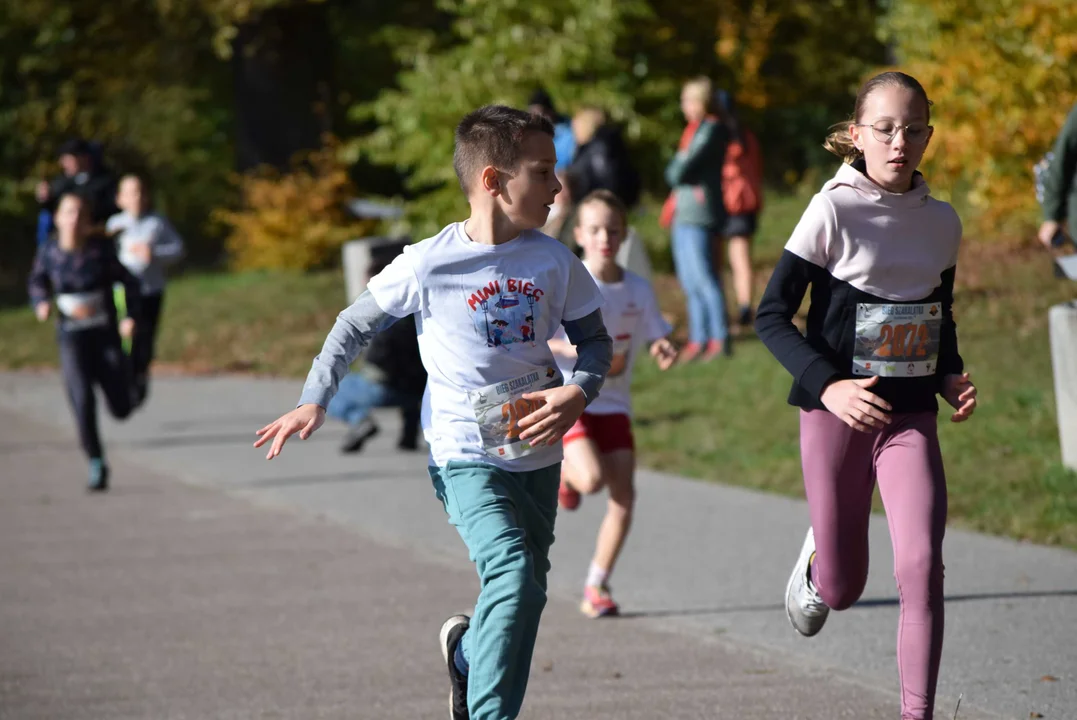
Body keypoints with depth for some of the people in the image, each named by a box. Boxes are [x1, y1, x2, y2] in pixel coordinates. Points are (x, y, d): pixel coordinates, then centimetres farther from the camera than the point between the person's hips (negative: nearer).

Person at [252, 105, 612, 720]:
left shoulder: (554, 261, -3)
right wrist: (315, 402, -2)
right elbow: (358, 324, 2)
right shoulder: (429, 266, -12)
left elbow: (596, 340, 8)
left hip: (537, 453, 5)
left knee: (524, 591, 15)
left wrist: (578, 393, -12)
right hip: (466, 455, -5)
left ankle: (468, 653, 46)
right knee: (516, 578, -24)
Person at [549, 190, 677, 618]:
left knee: (623, 495, -4)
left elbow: (656, 337, 11)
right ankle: (567, 472, 14)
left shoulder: (638, 290, 3)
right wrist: (569, 347, -25)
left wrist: (664, 351, -13)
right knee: (592, 479, -25)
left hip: (613, 403, 4)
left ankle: (596, 587, 8)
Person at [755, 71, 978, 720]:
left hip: (912, 417, 2)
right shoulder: (834, 212, -10)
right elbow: (772, 315, -9)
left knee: (922, 565, -17)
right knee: (842, 588, 8)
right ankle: (817, 562, 45)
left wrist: (951, 376, 1)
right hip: (839, 413, -2)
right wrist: (828, 385, -22)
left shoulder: (942, 222, 4)